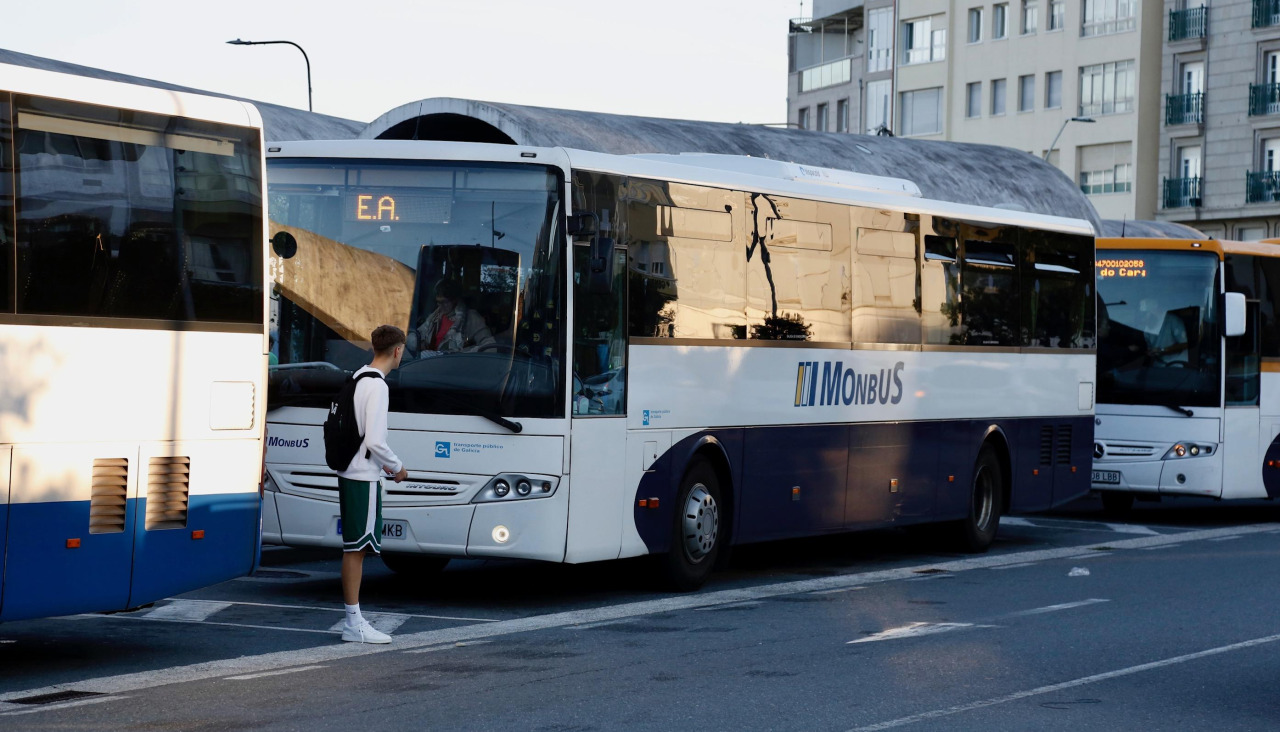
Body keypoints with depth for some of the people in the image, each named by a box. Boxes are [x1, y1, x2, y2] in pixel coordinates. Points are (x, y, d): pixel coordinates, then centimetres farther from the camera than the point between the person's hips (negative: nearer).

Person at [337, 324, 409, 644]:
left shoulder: (358, 378, 11)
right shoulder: (377, 387, -17)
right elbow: (374, 440, -22)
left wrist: (383, 463, 19)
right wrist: (397, 467, -7)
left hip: (350, 472, 9)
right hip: (364, 477, -9)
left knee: (354, 548, 12)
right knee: (357, 548, -6)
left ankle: (354, 620, 17)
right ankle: (354, 625, -3)